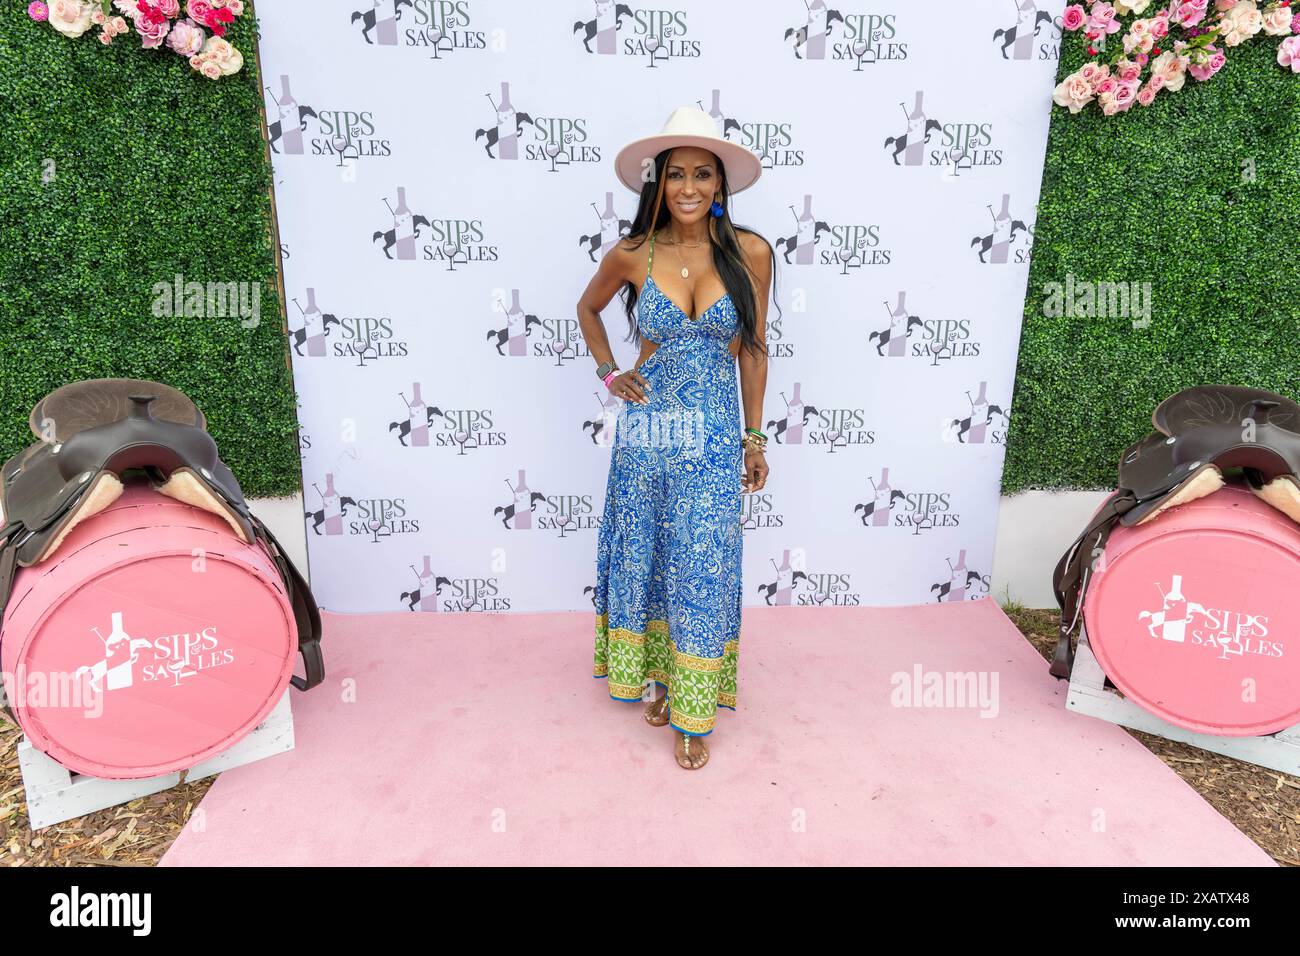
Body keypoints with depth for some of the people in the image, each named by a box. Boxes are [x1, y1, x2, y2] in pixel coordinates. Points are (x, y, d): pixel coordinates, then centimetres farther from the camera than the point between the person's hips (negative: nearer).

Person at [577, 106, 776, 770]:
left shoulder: (750, 253, -6)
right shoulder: (633, 254, -5)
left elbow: (753, 349, 2)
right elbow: (588, 308, 15)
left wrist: (754, 438, 4)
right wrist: (609, 374, 3)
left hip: (714, 438, -1)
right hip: (646, 429, 1)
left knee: (703, 571, 4)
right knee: (645, 559, 13)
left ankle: (693, 711, 22)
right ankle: (655, 676, 36)